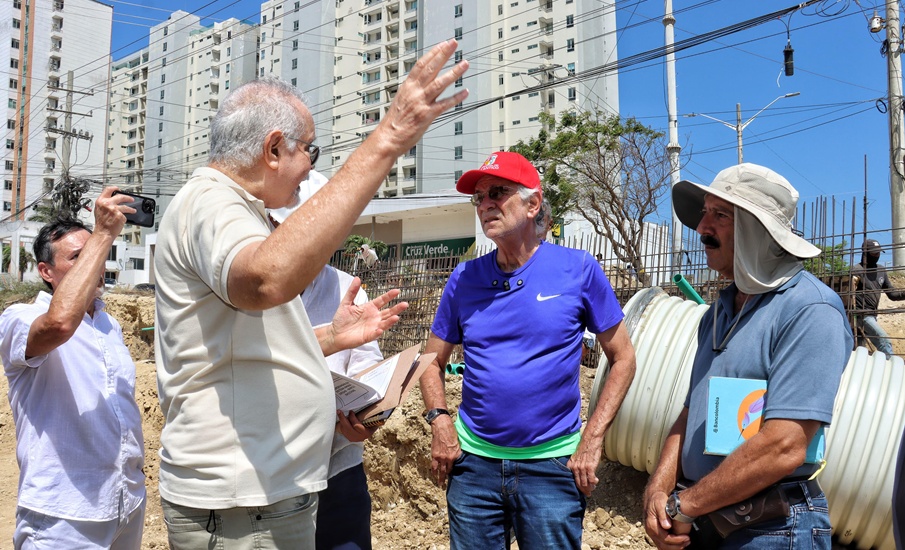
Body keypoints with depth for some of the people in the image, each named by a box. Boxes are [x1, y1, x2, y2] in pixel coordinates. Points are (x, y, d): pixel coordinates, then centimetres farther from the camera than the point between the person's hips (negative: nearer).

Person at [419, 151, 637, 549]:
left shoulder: (578, 269, -5)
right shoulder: (464, 278, 2)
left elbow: (622, 358, 0)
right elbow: (433, 361, 11)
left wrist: (592, 439, -7)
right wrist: (440, 419, -6)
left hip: (552, 463, -2)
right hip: (474, 460, 3)